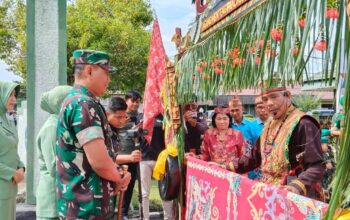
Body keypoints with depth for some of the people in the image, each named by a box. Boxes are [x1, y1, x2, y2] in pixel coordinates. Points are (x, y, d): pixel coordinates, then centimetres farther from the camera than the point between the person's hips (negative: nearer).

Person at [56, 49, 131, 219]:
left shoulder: (75, 101, 14)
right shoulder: (84, 104, -19)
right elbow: (99, 161, -27)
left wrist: (116, 176, 5)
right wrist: (119, 178, -7)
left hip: (80, 203, 10)